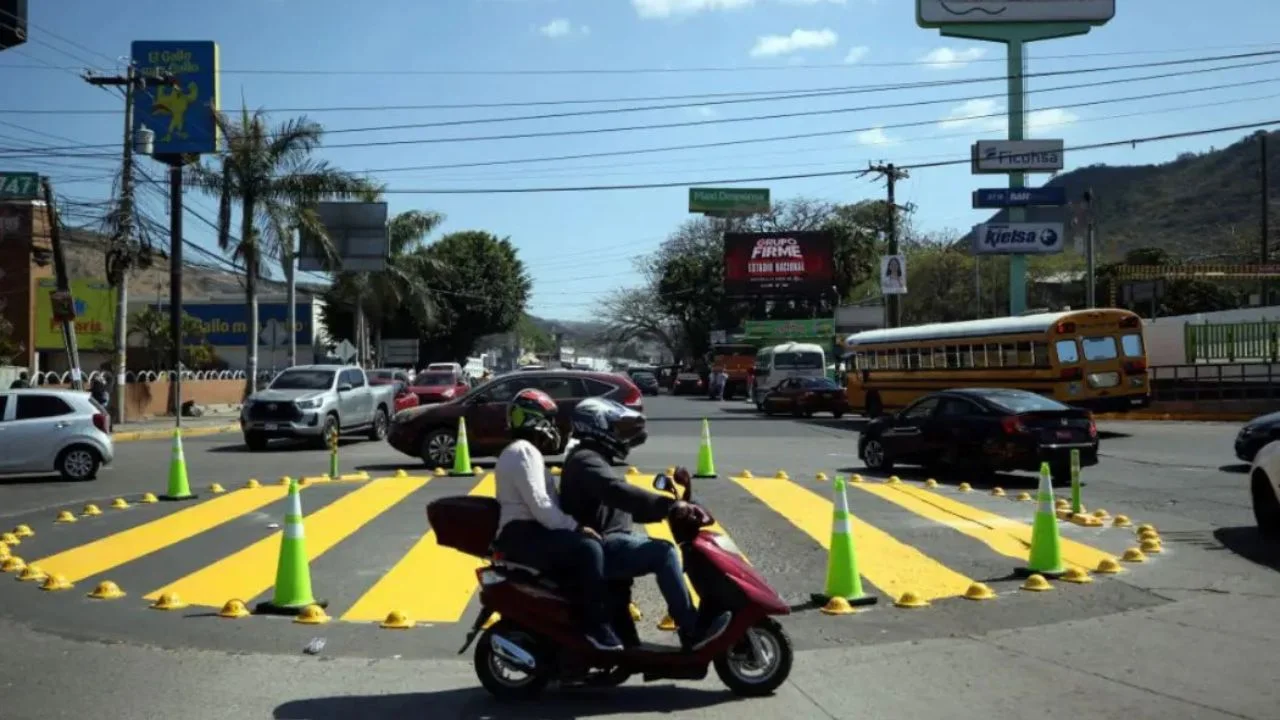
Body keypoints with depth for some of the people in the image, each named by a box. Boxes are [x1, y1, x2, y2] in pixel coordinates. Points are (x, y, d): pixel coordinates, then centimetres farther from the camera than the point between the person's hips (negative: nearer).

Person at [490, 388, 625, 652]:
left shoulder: (523, 452, 25)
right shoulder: (523, 452, -10)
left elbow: (543, 502, 20)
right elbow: (538, 504, -21)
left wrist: (572, 526, 10)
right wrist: (576, 527, -20)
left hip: (528, 533, 11)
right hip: (523, 535, -11)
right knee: (589, 549, -26)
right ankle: (596, 628, -24)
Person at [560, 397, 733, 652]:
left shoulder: (595, 460, 21)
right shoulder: (585, 461, -14)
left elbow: (625, 506, 21)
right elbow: (619, 493, -32)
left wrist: (666, 510, 8)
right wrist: (670, 505, -39)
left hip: (607, 543, 11)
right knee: (663, 552, -24)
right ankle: (692, 631, -23)